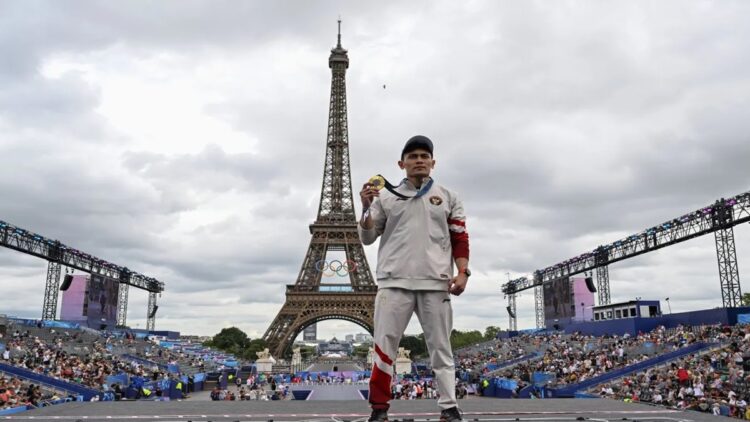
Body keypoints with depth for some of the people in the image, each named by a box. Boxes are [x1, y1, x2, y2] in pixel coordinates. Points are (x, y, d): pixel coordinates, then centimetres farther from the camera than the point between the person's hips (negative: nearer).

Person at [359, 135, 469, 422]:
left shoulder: (447, 198, 14)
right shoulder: (386, 198, 12)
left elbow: (460, 238, 11)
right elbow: (367, 238, 10)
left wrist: (462, 272, -3)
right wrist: (367, 207, -6)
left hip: (436, 283, 1)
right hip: (394, 282, 0)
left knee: (441, 347, 4)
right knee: (384, 345, -3)